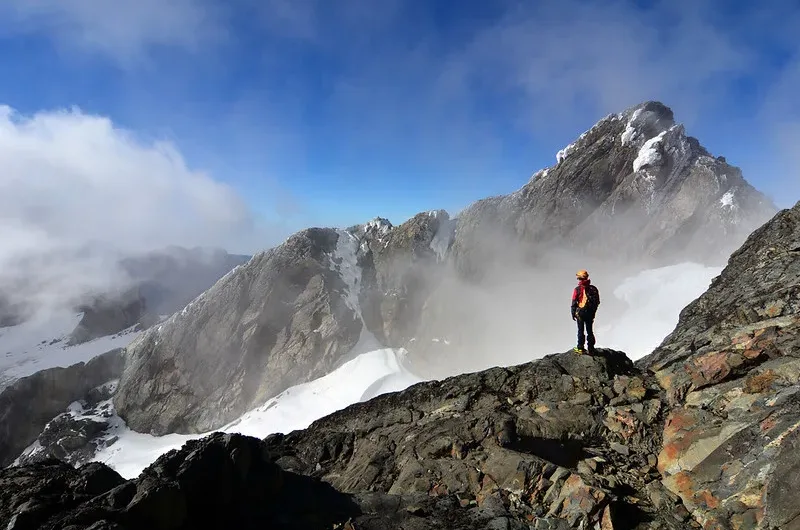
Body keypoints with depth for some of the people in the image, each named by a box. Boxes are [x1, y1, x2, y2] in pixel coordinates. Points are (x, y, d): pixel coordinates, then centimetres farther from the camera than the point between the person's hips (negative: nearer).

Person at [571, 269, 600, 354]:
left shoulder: (578, 289, -9)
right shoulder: (593, 289, 3)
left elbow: (574, 302, -8)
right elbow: (597, 302, 8)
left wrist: (573, 313, -1)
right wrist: (593, 311, 17)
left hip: (580, 312, -4)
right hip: (590, 313, 4)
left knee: (581, 330, 2)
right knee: (590, 331, 11)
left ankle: (580, 348, 2)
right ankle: (591, 349, 13)